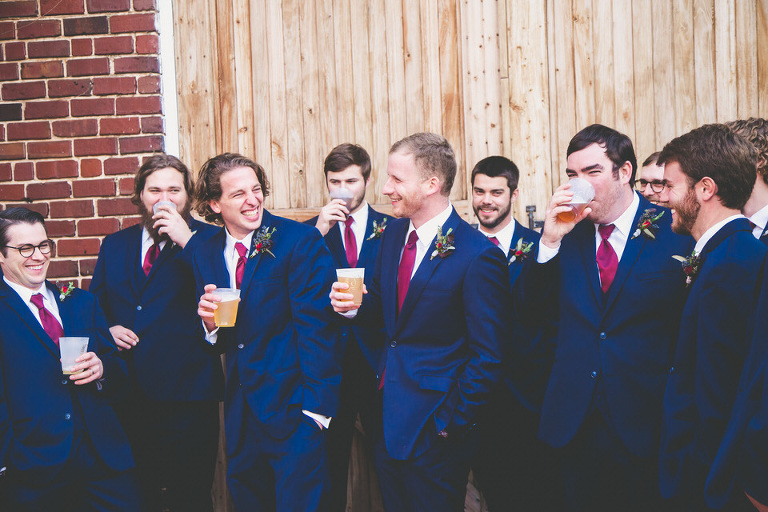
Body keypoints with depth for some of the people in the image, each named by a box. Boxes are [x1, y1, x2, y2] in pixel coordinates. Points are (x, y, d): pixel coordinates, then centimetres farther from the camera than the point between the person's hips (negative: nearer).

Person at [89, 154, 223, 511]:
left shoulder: (207, 239, 0)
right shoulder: (115, 245, 14)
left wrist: (186, 240, -18)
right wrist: (106, 329, -1)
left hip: (185, 393, -4)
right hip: (127, 395, 4)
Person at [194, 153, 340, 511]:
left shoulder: (301, 241, -11)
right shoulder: (205, 256, 7)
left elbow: (316, 327, -13)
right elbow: (219, 343, 12)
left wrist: (316, 406, -18)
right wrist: (210, 322, -11)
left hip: (292, 408, -5)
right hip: (241, 411, 6)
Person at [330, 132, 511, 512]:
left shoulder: (478, 256, -19)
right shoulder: (394, 234, 4)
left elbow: (487, 357, -16)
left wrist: (451, 423, -13)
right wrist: (353, 306, -6)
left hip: (433, 428, -7)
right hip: (387, 416, 7)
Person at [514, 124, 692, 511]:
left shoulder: (674, 231, -5)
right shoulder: (568, 232, 3)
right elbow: (528, 313, -2)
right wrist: (550, 241, -14)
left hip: (645, 425, -3)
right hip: (575, 425, 3)